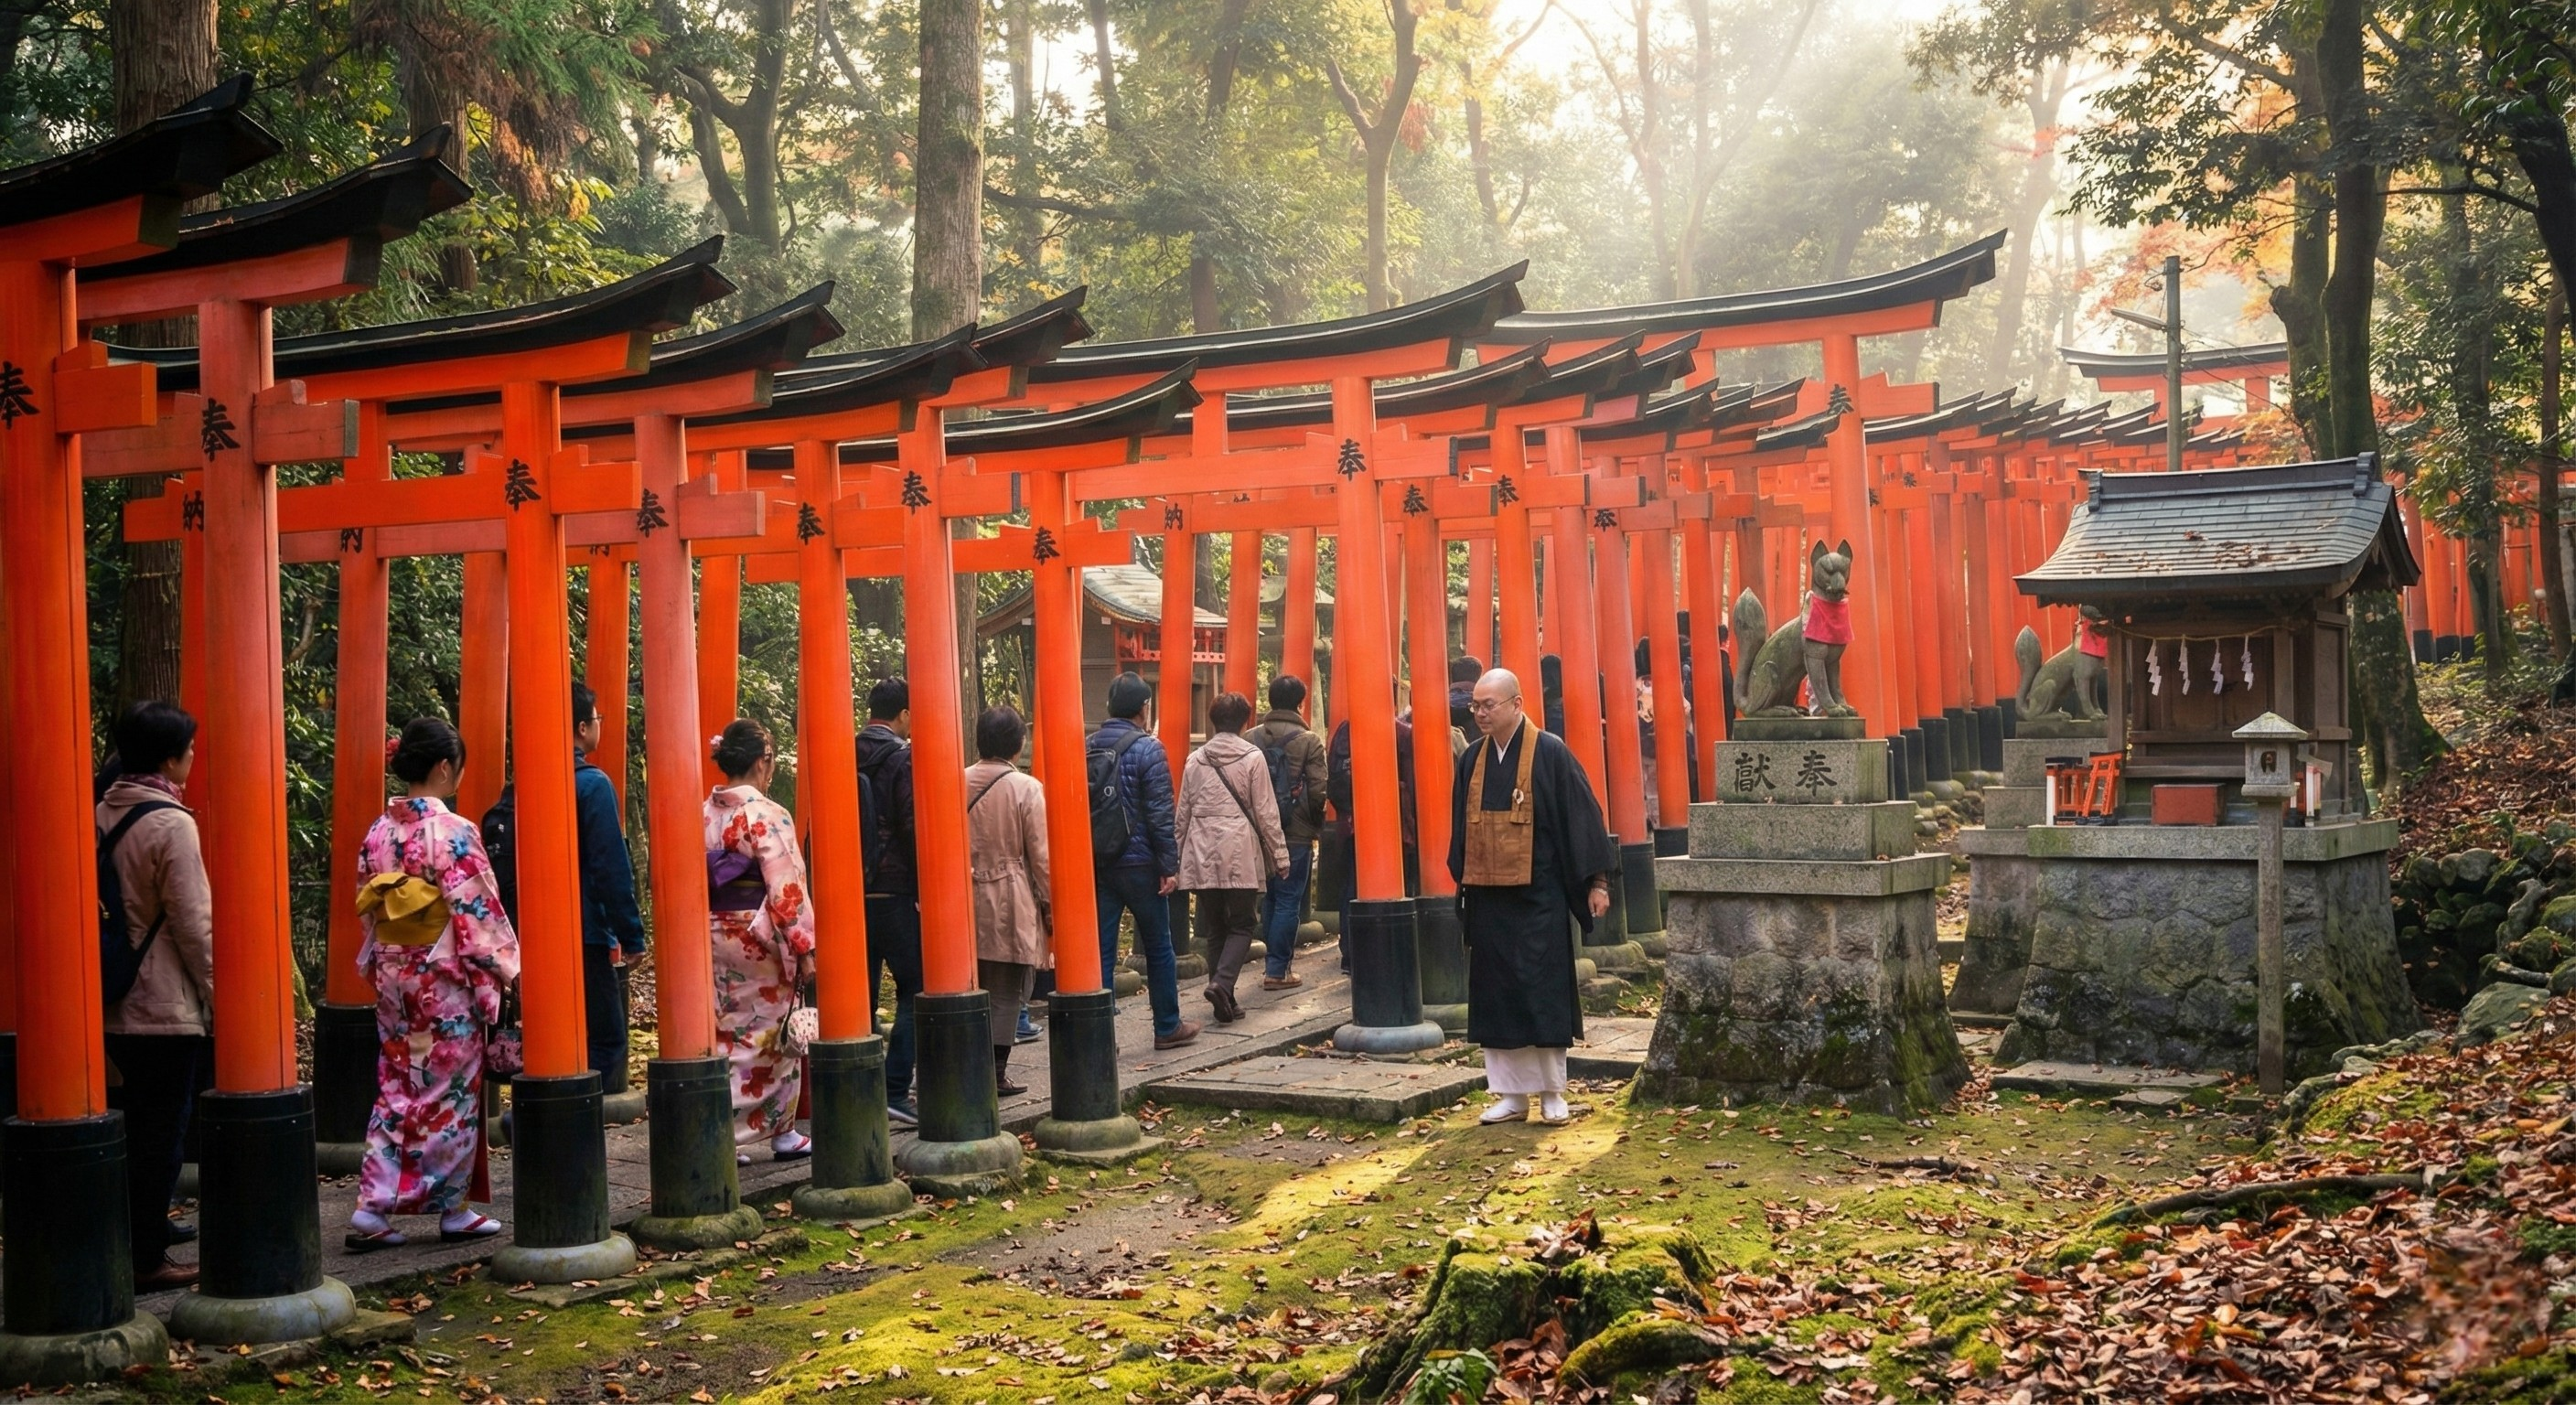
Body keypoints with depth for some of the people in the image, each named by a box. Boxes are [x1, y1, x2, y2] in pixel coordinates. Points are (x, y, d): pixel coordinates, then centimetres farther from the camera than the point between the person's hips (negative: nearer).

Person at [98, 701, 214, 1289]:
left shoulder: (102, 815, 8)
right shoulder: (170, 824, -15)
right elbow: (194, 925, -15)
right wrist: (218, 999, -7)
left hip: (114, 1005, 7)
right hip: (168, 1008, -7)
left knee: (132, 1128, 15)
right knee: (161, 1135, 1)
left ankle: (126, 1249, 20)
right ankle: (147, 1260, 6)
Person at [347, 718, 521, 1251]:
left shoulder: (378, 832, 4)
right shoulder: (453, 832, -16)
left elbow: (367, 910, 10)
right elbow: (477, 914, -14)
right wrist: (501, 973, -5)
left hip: (393, 978, 6)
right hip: (446, 982, -6)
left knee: (396, 1088, 11)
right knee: (450, 1092, 5)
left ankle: (373, 1209, 7)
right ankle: (452, 1208, 13)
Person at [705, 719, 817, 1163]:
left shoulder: (704, 815, 5)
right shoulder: (767, 816, -14)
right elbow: (785, 889, -17)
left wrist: (706, 938, 17)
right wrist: (804, 947, -12)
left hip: (713, 938, 6)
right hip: (760, 943, -6)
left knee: (726, 1039, 10)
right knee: (770, 1040, 6)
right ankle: (783, 1133, 14)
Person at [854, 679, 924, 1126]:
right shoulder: (903, 759, -9)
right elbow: (913, 829, -15)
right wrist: (924, 890, -11)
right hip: (894, 895, -7)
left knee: (861, 994, 12)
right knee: (914, 992, -2)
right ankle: (894, 1093, -9)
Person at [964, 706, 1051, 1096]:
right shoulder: (1026, 788, -9)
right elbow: (1040, 855, -7)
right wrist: (1050, 904, 2)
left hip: (967, 900, 4)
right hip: (1011, 903, -4)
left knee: (974, 987, 12)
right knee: (1007, 993, 3)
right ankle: (996, 1074, 3)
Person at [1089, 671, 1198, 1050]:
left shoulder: (1087, 748, 6)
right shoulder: (1147, 749, -10)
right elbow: (1160, 815, -14)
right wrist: (1170, 866, -9)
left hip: (1097, 864, 4)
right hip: (1139, 863, -4)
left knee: (1101, 950, 5)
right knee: (1158, 948, 10)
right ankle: (1168, 1027, 20)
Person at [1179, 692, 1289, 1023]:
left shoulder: (1195, 760, 8)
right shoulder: (1253, 757, -2)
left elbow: (1182, 814, 12)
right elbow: (1266, 813, -3)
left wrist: (1180, 856, 20)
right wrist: (1280, 855, 4)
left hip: (1201, 856, 4)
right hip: (1240, 854, -4)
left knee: (1217, 927, 11)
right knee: (1243, 924, 4)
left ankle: (1224, 999, 9)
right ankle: (1222, 982, -18)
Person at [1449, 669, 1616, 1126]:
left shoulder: (1550, 754, -7)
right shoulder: (1473, 759, 8)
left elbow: (1581, 815, -6)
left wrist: (1597, 881, -8)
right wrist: (1462, 881, 14)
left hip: (1538, 896, -5)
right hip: (1487, 895, 5)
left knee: (1544, 990, 0)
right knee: (1496, 995, 6)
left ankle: (1552, 1092, 11)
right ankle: (1512, 1093, 14)